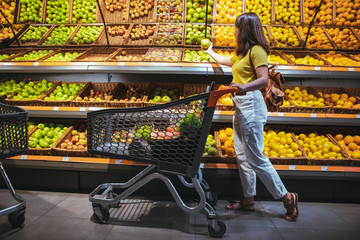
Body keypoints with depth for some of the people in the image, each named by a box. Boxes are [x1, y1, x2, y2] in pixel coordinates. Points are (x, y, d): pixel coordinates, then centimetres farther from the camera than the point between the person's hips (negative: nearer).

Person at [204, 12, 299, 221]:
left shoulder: (256, 50, -8)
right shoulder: (243, 53, 21)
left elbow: (264, 80, -20)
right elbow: (226, 61, 40)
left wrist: (244, 87, -37)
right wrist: (210, 52, 54)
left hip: (251, 105, -10)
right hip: (240, 106, 10)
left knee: (255, 157, -9)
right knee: (243, 156, 10)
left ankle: (287, 197, 5)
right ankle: (248, 200, 19)